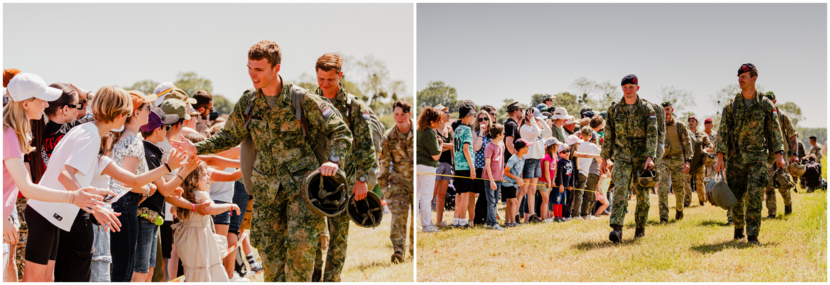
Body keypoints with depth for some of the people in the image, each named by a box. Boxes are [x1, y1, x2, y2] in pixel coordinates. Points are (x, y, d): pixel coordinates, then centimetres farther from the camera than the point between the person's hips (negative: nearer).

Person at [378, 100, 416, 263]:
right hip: (399, 180, 0)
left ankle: (414, 250, 22)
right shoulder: (389, 137, -3)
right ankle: (398, 251, -14)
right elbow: (384, 163, 4)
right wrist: (384, 187, 4)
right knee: (398, 214, -12)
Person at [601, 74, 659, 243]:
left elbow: (652, 134, -10)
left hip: (642, 157, 0)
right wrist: (605, 158, 7)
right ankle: (617, 229, -25)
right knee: (620, 190, -16)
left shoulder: (647, 109, -2)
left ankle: (640, 228, 21)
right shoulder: (614, 109, 5)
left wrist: (650, 157, -22)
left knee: (642, 194, 6)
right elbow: (609, 134, 10)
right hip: (621, 156, 0)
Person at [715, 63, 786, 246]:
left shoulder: (766, 105, 2)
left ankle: (753, 236, -12)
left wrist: (779, 154, -3)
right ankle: (738, 231, 27)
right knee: (736, 197, 8)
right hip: (736, 158, 2)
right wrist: (720, 158, -6)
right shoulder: (731, 105, 3)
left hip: (757, 157, -1)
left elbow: (775, 131, 5)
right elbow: (723, 132, 1)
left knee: (754, 195, -13)